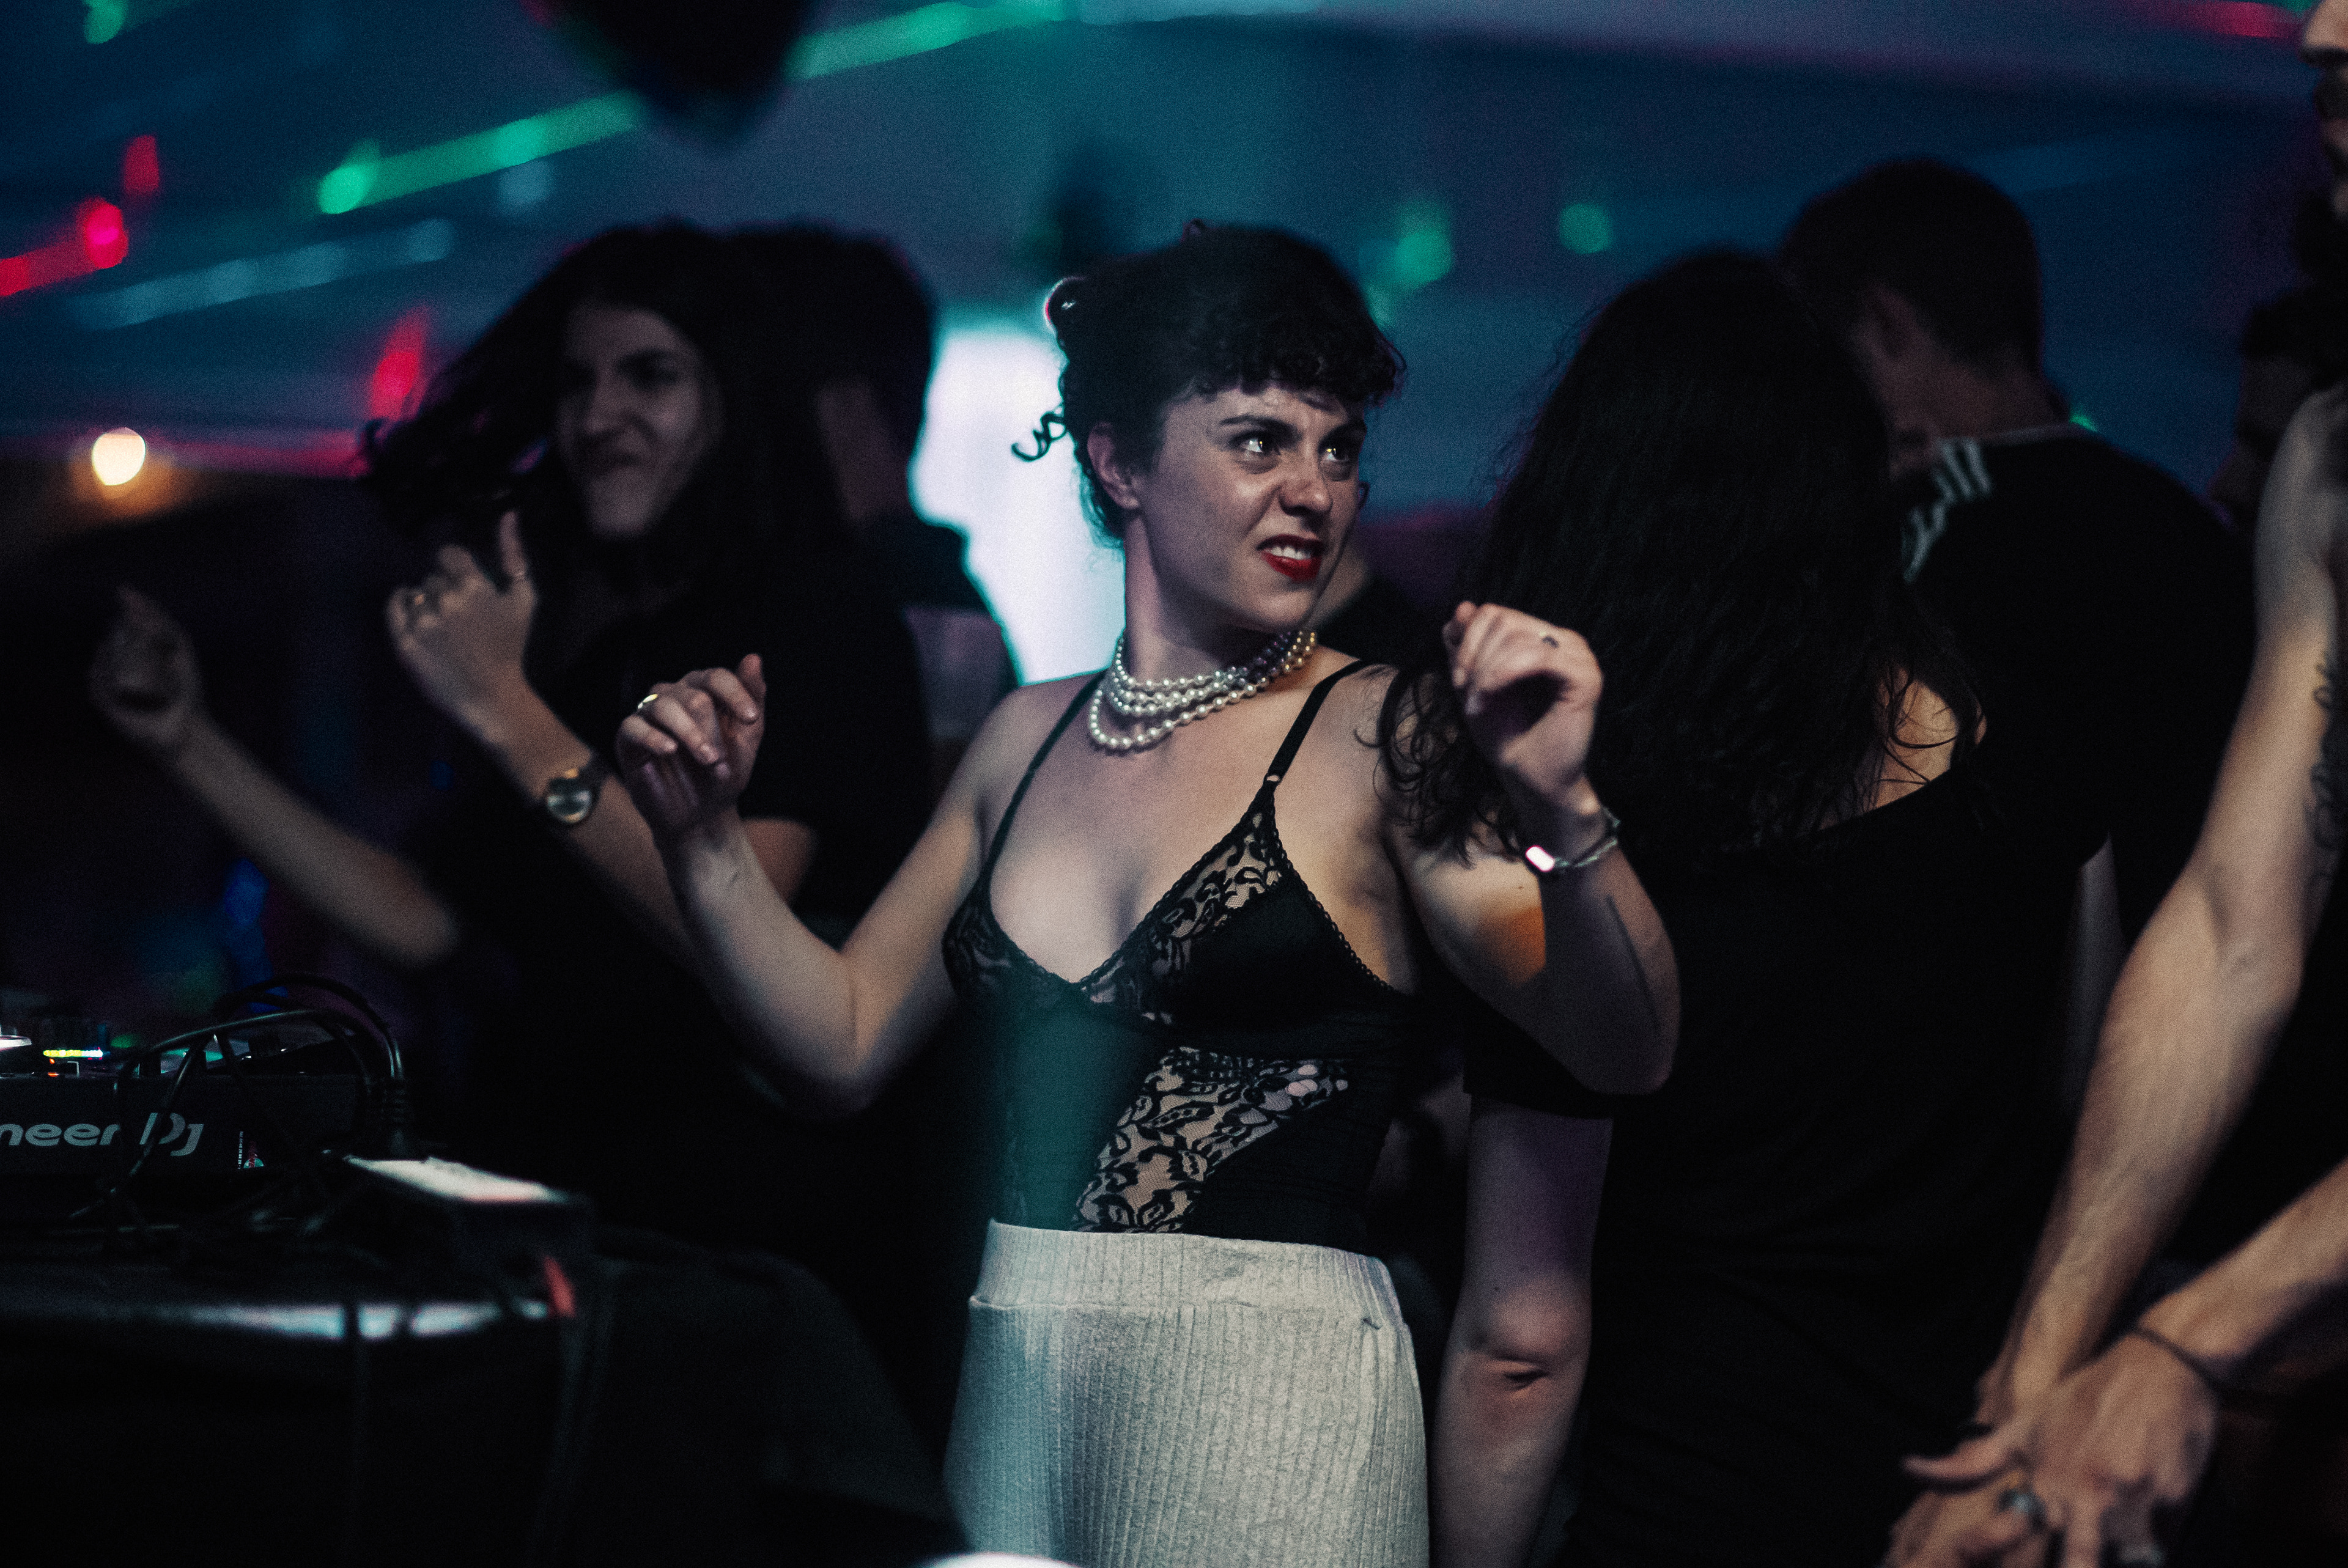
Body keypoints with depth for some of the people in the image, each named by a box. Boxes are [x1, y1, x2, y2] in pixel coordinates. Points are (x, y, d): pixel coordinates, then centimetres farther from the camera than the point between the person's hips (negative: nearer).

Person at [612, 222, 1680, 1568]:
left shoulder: (1379, 738, -5)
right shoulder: (1035, 737, 11)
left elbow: (1628, 1053, -14)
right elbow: (845, 1041, 13)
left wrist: (1558, 809, -29)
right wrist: (706, 841, 1)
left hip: (1272, 1403, -5)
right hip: (1020, 1391, 5)